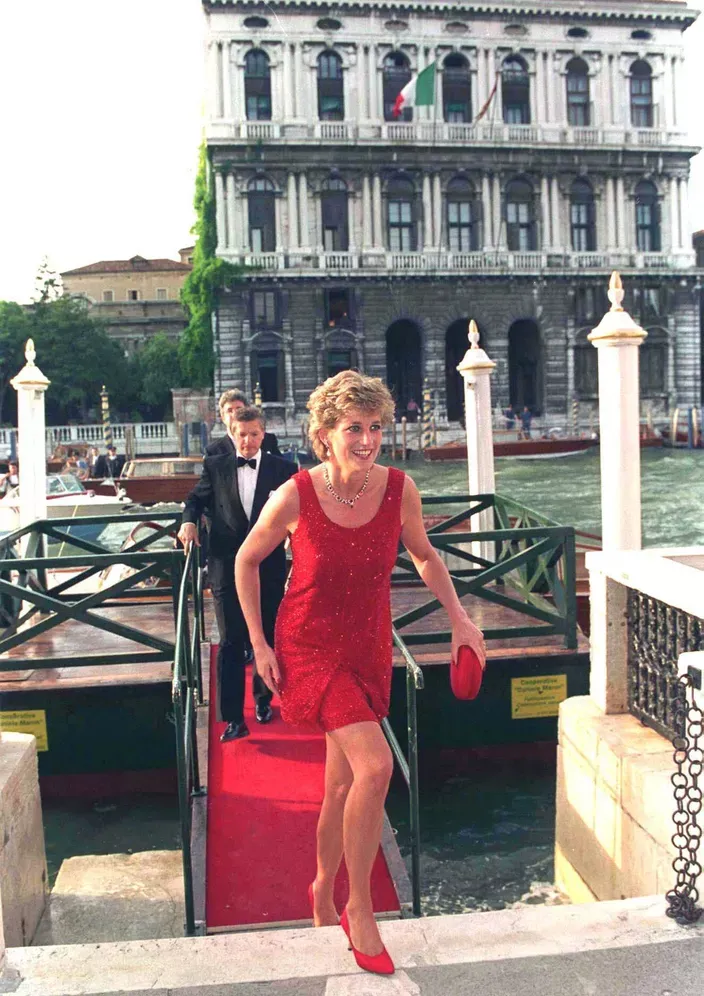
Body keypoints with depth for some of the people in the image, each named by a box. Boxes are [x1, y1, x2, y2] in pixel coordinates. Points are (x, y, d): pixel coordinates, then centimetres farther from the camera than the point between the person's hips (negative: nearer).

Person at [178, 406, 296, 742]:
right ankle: (234, 718, 2)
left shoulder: (283, 469, 1)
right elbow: (196, 499, 13)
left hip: (269, 567, 1)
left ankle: (263, 699, 36)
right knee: (230, 642, -2)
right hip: (227, 567, -1)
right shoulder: (215, 466, 3)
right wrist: (189, 521, -6)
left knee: (267, 639, 15)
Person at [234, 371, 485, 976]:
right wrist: (259, 645, -5)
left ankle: (323, 892, 41)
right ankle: (360, 909, 1)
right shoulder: (294, 497, -19)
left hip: (369, 651, 4)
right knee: (375, 765, -21)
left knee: (343, 784, 14)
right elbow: (247, 562, -3)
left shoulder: (399, 489, -11)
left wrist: (460, 618, 1)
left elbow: (423, 554, 9)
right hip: (308, 648, -4)